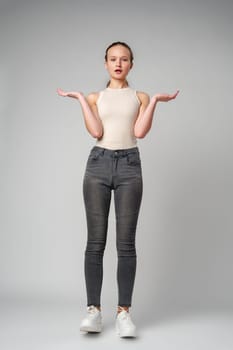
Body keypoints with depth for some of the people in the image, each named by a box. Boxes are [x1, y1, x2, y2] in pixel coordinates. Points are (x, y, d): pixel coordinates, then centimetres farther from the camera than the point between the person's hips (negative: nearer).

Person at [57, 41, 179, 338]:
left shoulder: (141, 97, 15)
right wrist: (80, 99, -1)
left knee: (126, 242, -3)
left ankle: (123, 312, 3)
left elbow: (140, 132, -2)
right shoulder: (95, 97, 14)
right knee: (95, 241, -2)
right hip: (98, 164, 0)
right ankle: (94, 310, 4)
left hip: (129, 166, 0)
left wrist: (154, 101, -2)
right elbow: (96, 132, -3)